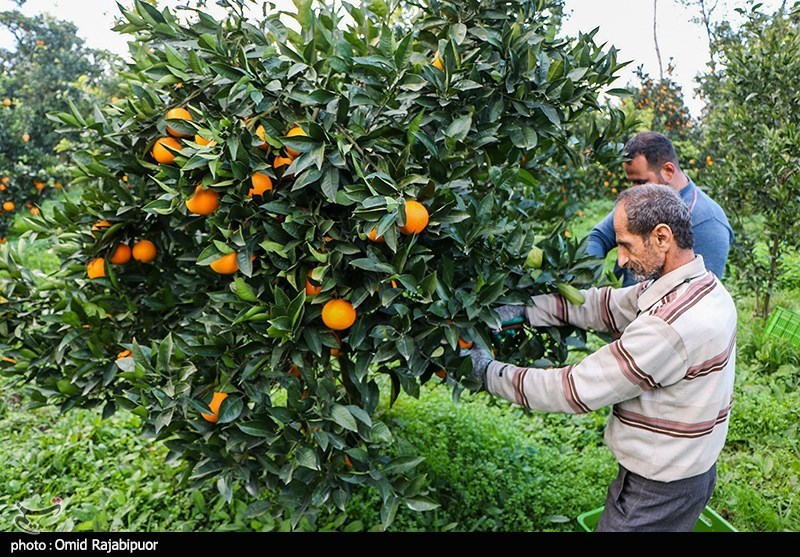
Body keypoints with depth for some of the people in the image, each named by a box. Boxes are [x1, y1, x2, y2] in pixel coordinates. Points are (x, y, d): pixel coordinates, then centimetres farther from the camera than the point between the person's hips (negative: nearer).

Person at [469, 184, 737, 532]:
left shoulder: (670, 326, -32)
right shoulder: (702, 284, -2)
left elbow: (578, 389, -26)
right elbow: (605, 305, 1)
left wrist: (489, 373, -16)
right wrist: (523, 311, -5)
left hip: (657, 494, -8)